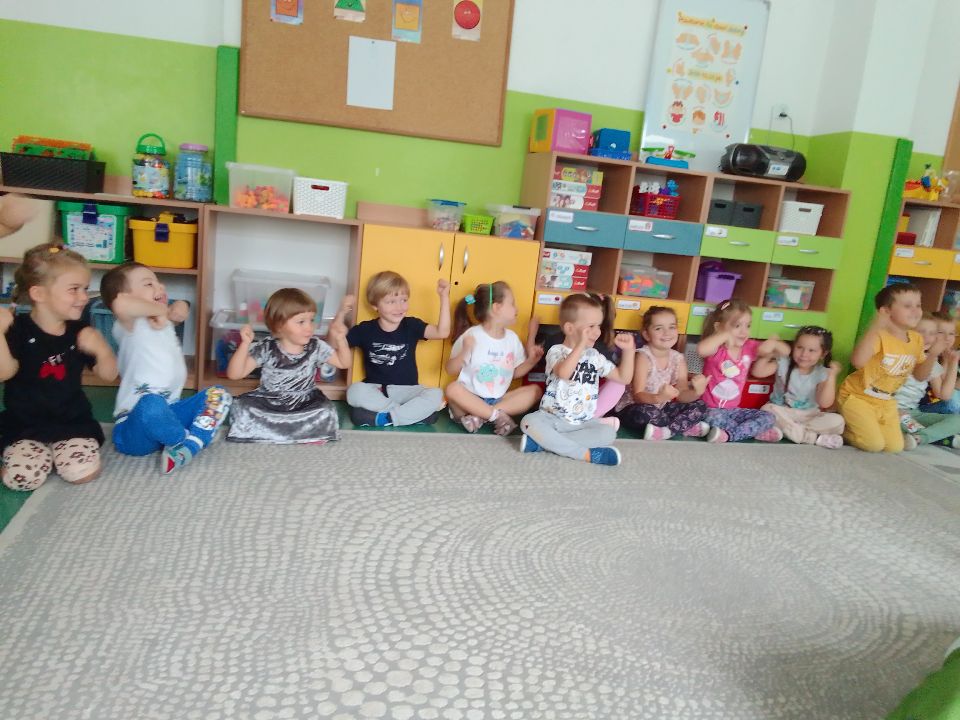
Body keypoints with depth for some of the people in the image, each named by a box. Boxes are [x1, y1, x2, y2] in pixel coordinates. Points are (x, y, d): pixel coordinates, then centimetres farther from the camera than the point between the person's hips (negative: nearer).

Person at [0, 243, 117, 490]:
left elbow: (108, 375, 2)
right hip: (25, 426, -2)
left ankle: (57, 452, 12)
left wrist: (101, 349, -19)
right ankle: (43, 454, 12)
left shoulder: (80, 332, 1)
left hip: (73, 423, 2)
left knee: (83, 472, -21)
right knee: (22, 478, -23)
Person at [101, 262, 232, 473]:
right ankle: (193, 439, -10)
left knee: (218, 395, -4)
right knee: (151, 404, -40)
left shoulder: (163, 323, 14)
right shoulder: (130, 326, -11)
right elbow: (120, 304, -34)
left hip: (168, 415, 8)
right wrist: (159, 309, -17)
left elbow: (181, 309, 33)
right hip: (134, 428, -8)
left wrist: (172, 311, 9)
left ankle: (186, 448, -24)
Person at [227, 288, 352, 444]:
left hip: (304, 405, 1)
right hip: (268, 403, 0)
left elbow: (343, 363, 4)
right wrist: (245, 344, -31)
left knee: (327, 411, -26)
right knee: (241, 406, -25)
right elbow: (234, 374, -18)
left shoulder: (316, 347, -6)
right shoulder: (266, 349, -14)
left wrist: (340, 339, -13)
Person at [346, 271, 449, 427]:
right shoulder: (365, 329, 1)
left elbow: (442, 332, -11)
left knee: (436, 395, -26)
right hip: (376, 390, 0)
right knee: (355, 391, -32)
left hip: (407, 390, 1)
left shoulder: (412, 326, 2)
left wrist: (444, 297, -17)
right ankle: (413, 412, -24)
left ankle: (385, 419, -24)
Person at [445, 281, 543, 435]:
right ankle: (498, 415, -25)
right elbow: (450, 370, -9)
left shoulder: (512, 337, 5)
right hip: (471, 399, -5)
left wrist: (531, 360, -5)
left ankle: (480, 416, -22)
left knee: (535, 390, -13)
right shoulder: (471, 335, -10)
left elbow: (514, 373, 13)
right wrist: (464, 353, -27)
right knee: (453, 389, -33)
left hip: (498, 400, 5)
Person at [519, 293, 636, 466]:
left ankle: (542, 442, -28)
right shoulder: (556, 351, -6)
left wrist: (628, 351, 0)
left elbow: (623, 378, 10)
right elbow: (563, 373, -30)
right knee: (529, 422, -33)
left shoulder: (595, 357, 10)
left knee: (608, 433, -25)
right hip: (552, 418, -4)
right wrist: (581, 344, -31)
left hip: (583, 423, 4)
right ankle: (586, 453, -32)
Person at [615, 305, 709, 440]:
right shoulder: (643, 357, -19)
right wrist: (658, 398, -46)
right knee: (646, 412, -37)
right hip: (632, 409, -6)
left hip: (661, 408, 7)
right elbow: (637, 395, -25)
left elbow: (681, 395, -5)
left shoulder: (678, 359, -2)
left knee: (699, 406, -3)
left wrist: (696, 392, -28)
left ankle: (665, 432, -18)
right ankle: (688, 427, -16)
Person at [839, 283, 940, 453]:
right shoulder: (878, 335, -24)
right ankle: (840, 428, 13)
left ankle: (861, 427, 26)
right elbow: (858, 361, -44)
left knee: (895, 447, 5)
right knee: (874, 445, -13)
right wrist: (874, 327, -45)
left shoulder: (916, 339, 0)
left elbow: (920, 376, 9)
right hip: (857, 397, -7)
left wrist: (933, 355, -8)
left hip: (885, 402, 8)